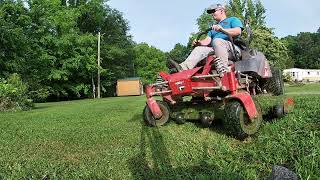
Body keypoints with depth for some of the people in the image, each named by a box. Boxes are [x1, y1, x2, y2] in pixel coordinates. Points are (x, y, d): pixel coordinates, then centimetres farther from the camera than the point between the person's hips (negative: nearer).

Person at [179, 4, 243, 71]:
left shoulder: (233, 20, 16)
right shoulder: (213, 28, 34)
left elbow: (238, 31, -5)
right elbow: (207, 40, 17)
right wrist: (199, 42, -5)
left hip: (233, 48, -6)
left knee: (217, 41, -33)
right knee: (199, 49, -13)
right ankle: (183, 67, -32)